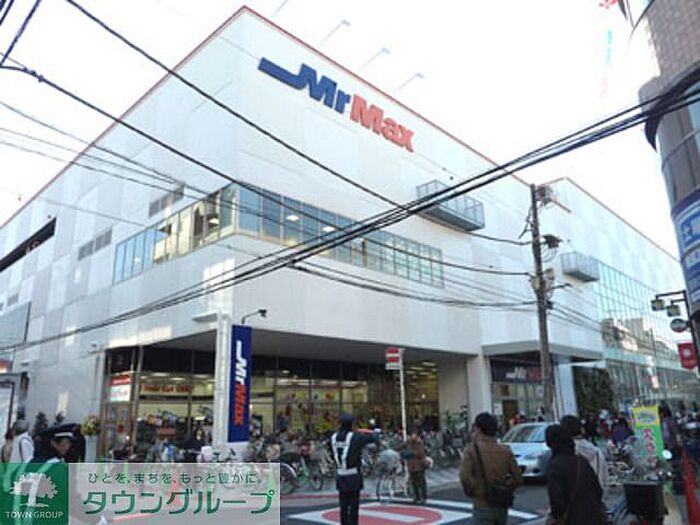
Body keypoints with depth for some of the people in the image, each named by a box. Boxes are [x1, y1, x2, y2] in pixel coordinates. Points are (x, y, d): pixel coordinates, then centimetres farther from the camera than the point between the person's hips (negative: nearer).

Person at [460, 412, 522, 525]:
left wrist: (471, 491, -5)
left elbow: (464, 476, -21)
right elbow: (518, 478, 2)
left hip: (483, 506, -5)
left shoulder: (472, 449, -11)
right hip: (502, 506, 5)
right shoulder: (506, 451, 3)